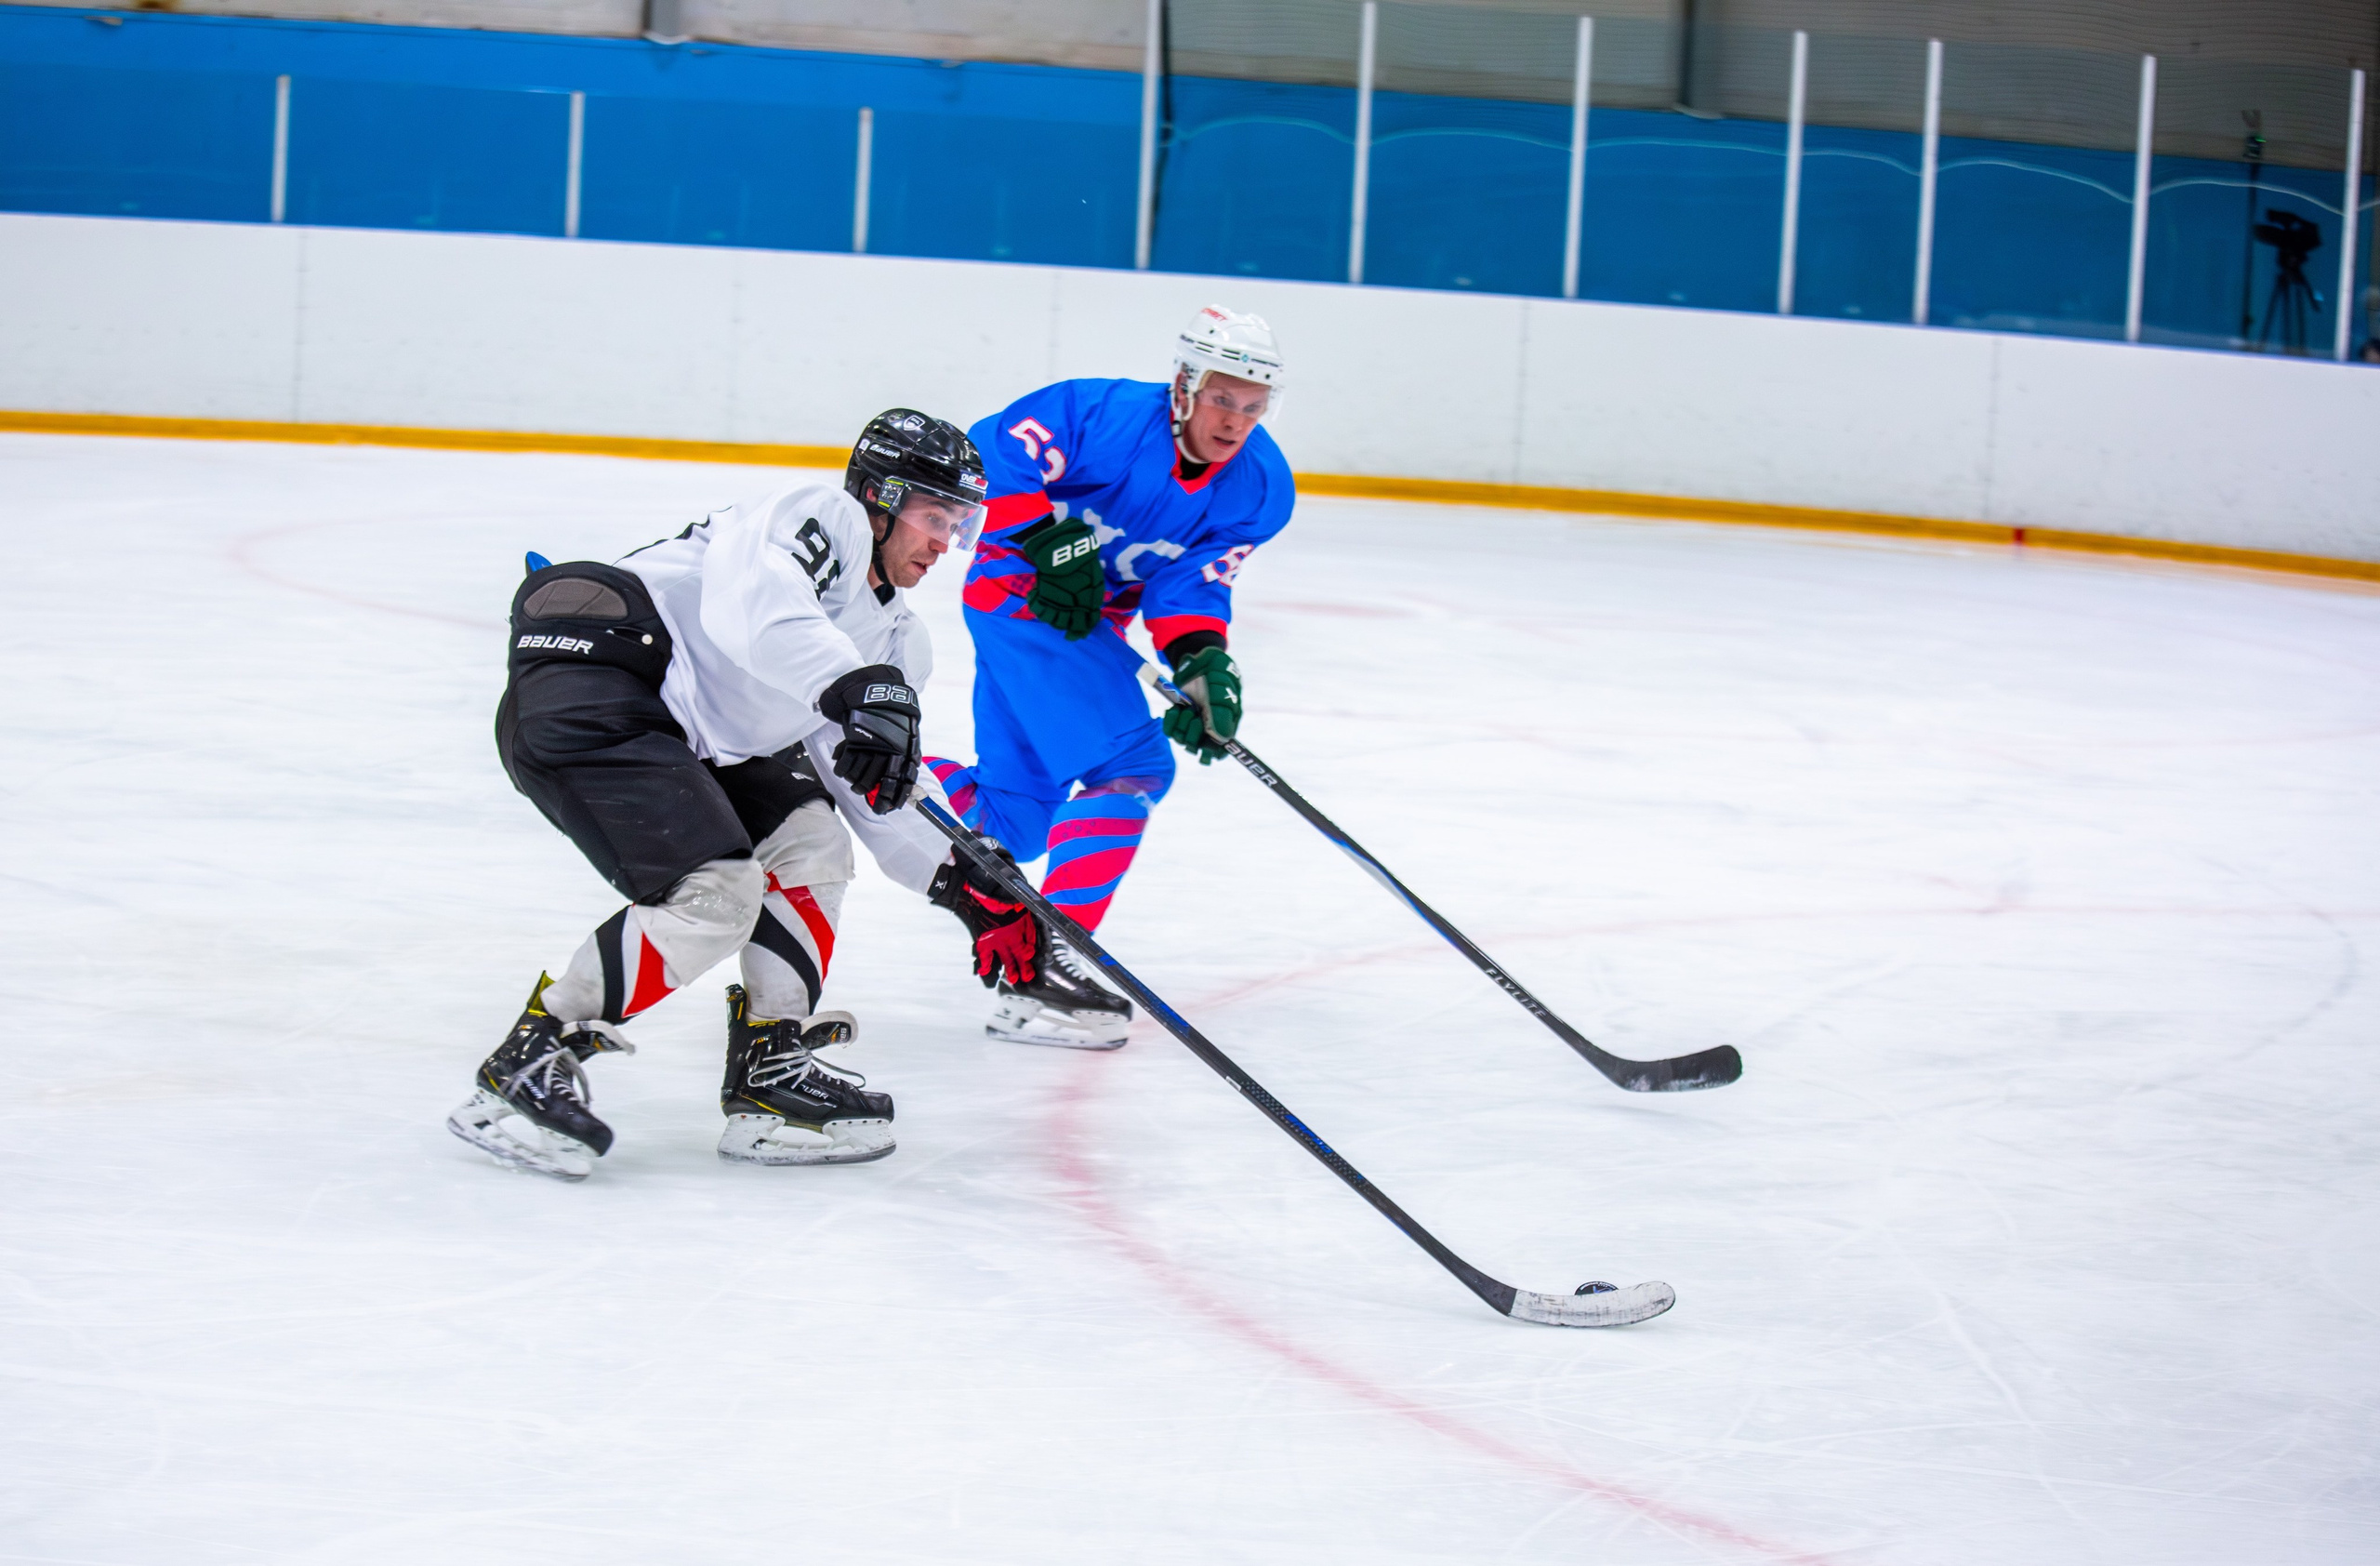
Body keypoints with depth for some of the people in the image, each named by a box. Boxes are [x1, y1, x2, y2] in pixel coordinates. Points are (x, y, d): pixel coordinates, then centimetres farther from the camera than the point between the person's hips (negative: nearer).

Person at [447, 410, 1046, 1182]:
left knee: (809, 841, 10)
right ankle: (526, 1062, -12)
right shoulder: (824, 517, -4)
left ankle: (771, 1072, 10)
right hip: (583, 678, -11)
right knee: (717, 892, -20)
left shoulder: (894, 640, 23)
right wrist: (856, 686, -38)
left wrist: (966, 886, 9)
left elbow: (882, 792, 22)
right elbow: (754, 599, -26)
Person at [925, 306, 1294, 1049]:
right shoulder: (1110, 418, -25)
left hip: (1091, 619, 8)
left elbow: (1191, 584, -10)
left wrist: (1203, 662, -28)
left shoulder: (1260, 489, -8)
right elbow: (992, 451, -22)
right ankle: (1040, 969, -25)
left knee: (1014, 820, 15)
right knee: (1130, 763, -22)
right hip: (1021, 597, -8)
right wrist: (1048, 544, -29)